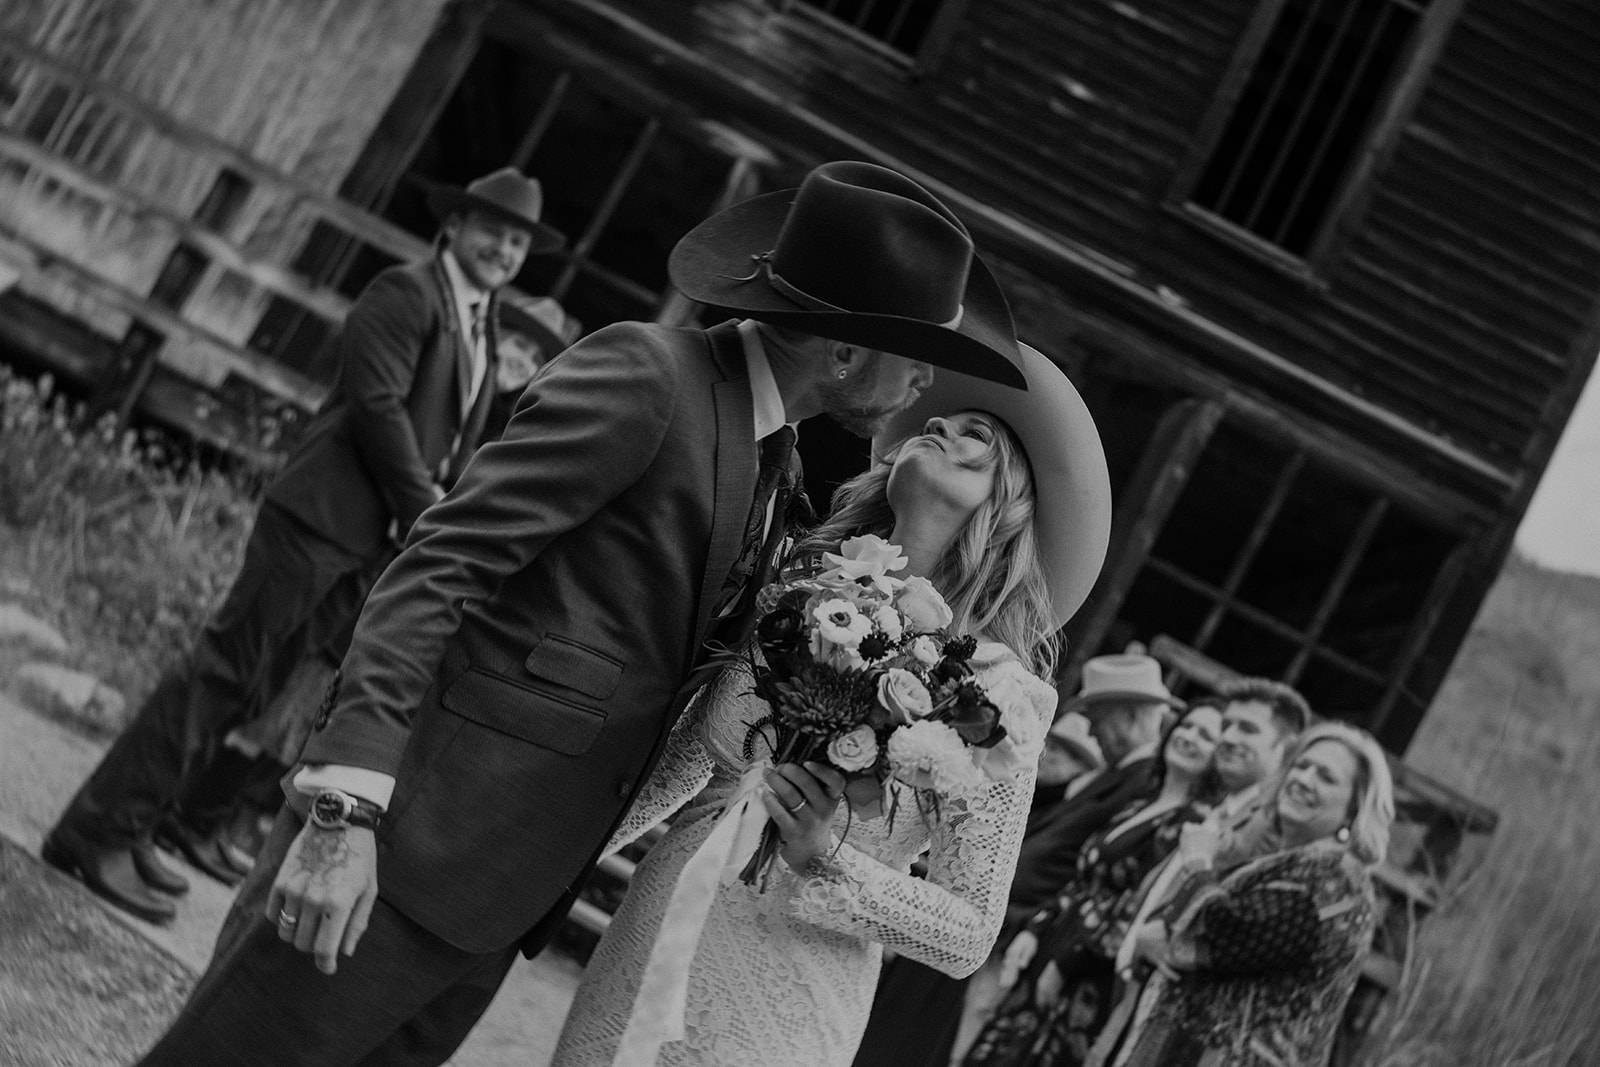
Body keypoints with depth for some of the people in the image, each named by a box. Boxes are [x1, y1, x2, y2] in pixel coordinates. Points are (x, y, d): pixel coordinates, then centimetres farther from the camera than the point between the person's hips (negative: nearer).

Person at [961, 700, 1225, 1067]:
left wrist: (1064, 966, -14)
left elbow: (1142, 908, -15)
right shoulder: (1135, 810, 19)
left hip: (1094, 982, -7)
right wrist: (1033, 932, 2)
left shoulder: (1198, 822, -8)